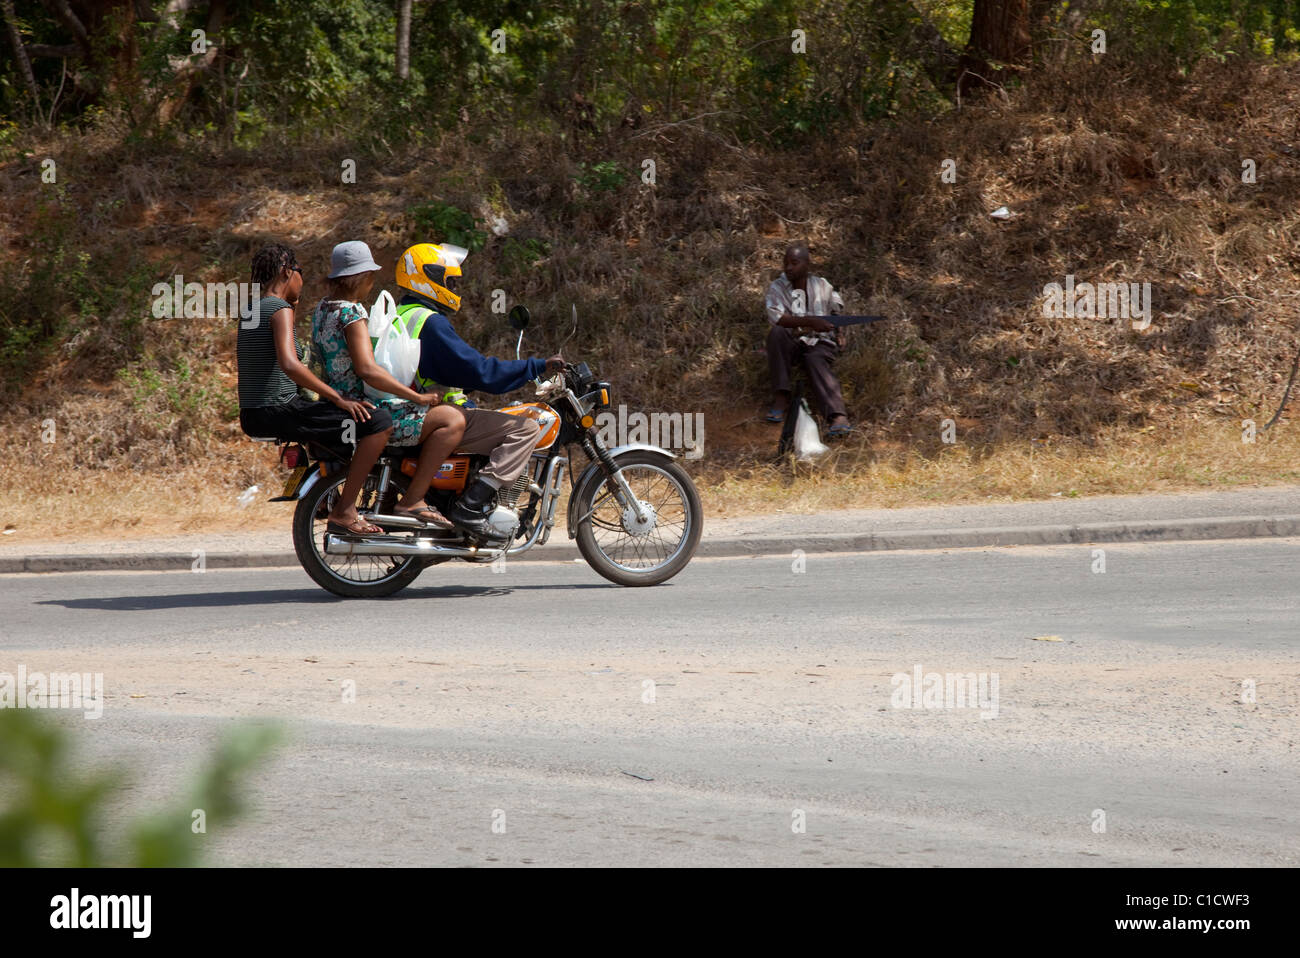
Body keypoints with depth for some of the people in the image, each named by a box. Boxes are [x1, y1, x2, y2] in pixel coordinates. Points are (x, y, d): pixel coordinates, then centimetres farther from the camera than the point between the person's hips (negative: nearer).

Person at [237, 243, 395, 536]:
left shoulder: (251, 312, 16)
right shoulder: (281, 310, -11)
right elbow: (289, 364, -27)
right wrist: (338, 398, -21)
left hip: (252, 418, 10)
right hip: (279, 411, -10)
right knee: (379, 421, -13)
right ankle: (344, 510, -15)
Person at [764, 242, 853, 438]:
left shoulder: (822, 287, 8)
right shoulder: (777, 288, 0)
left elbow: (837, 310, 25)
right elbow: (776, 317, -19)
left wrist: (840, 332, 5)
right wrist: (810, 322, -27)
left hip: (821, 343, -1)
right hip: (792, 344, 1)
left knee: (815, 360, -36)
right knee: (776, 332, -33)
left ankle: (838, 416, -62)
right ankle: (781, 398, -33)